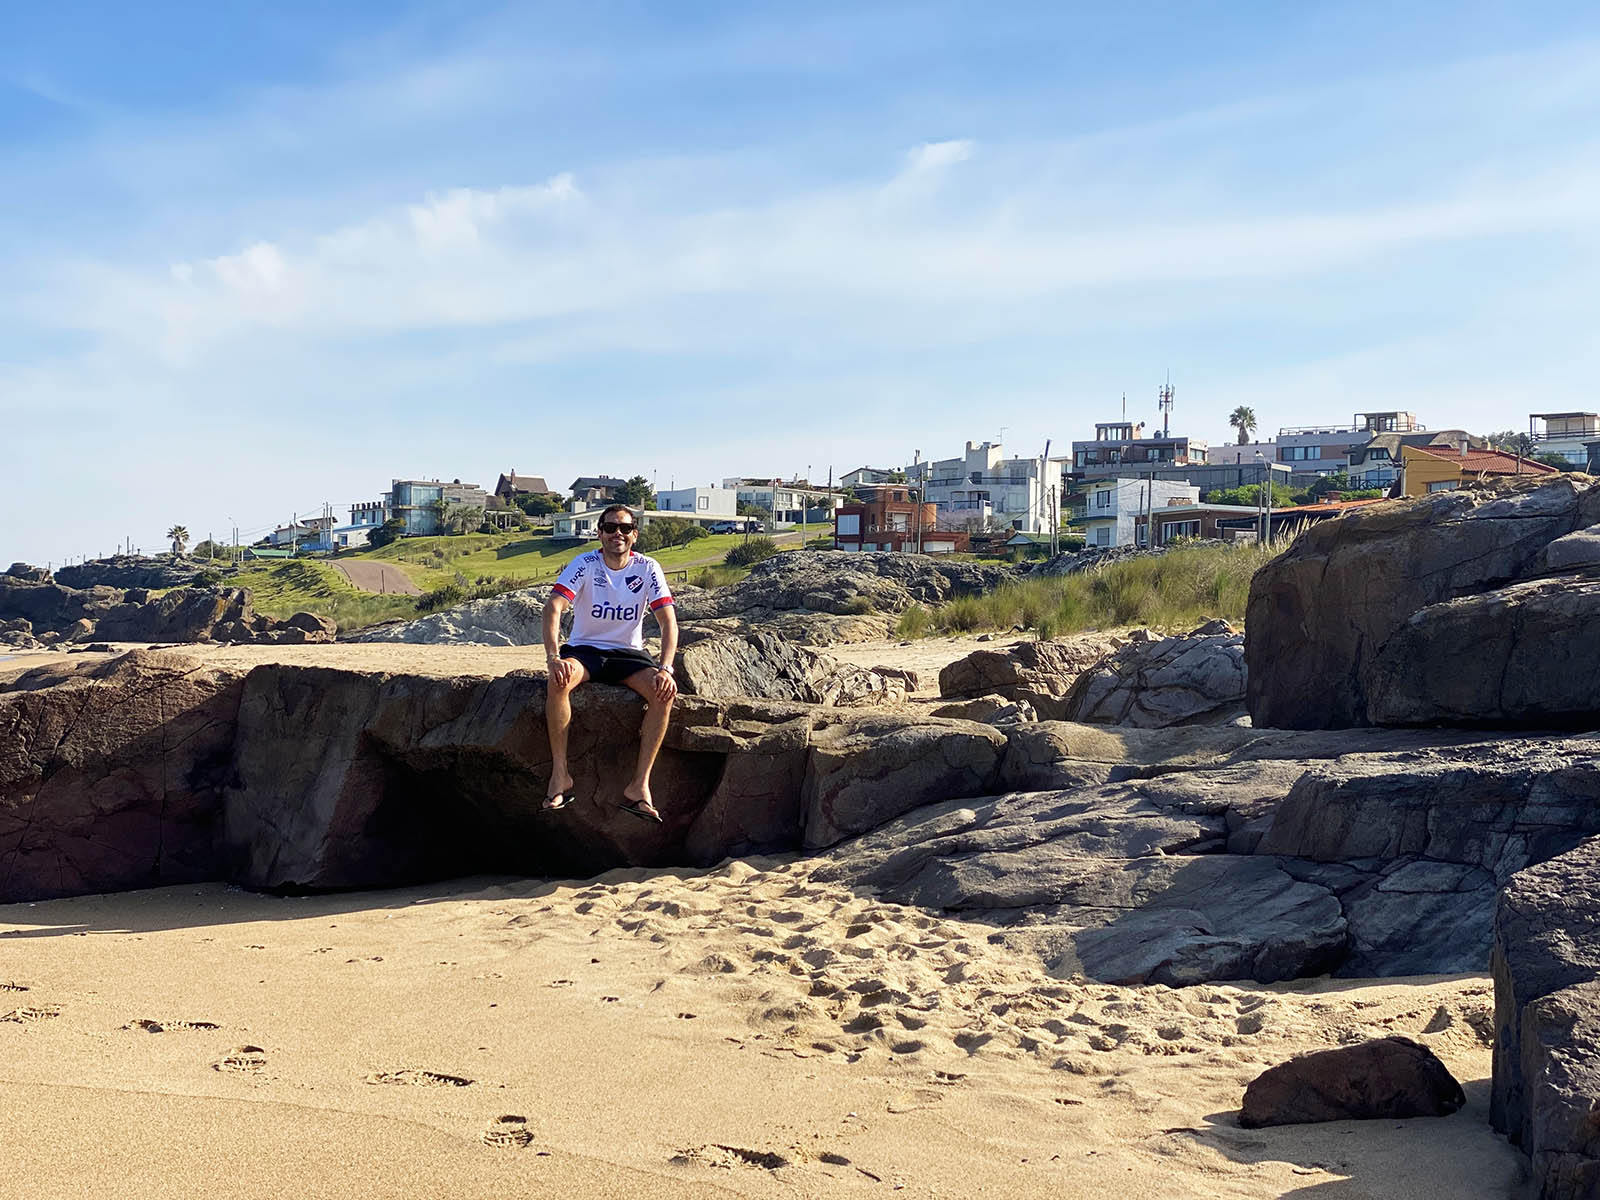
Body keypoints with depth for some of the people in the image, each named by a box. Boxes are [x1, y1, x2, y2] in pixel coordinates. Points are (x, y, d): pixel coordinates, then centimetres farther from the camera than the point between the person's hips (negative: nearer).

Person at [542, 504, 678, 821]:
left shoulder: (647, 568, -5)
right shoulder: (584, 565, -9)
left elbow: (668, 621, -10)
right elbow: (553, 608, -22)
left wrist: (665, 668, -27)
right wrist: (553, 657, -39)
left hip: (628, 653, 1)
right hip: (585, 649, -1)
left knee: (665, 692, -28)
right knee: (559, 681, -35)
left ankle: (639, 786, -26)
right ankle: (560, 775, -25)